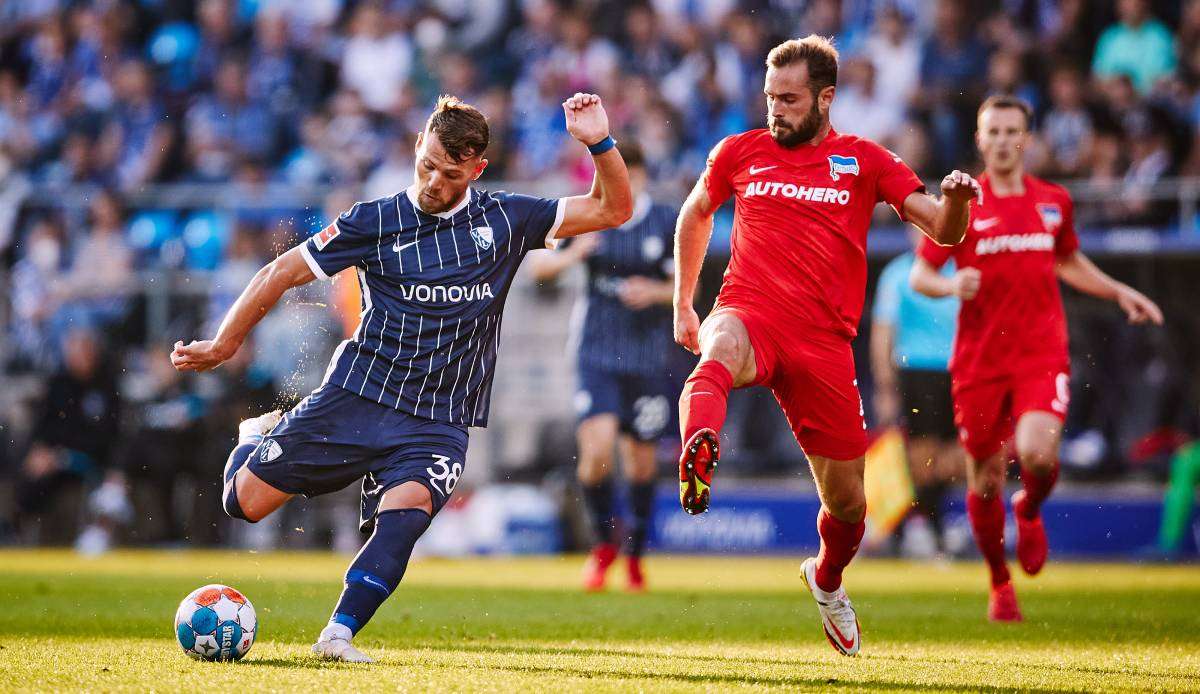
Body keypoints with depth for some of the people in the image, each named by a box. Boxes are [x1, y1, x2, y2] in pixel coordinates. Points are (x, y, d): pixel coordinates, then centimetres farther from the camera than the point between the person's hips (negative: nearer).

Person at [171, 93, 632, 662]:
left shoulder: (504, 220, 5)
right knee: (246, 501, -3)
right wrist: (222, 345, 7)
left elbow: (614, 210, 6)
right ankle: (259, 436, 31)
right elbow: (282, 273, 6)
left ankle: (338, 635, -27)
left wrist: (599, 143, -11)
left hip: (438, 423, 0)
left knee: (407, 509, -30)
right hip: (357, 397, 0)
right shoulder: (376, 221, 0)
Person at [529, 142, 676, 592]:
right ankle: (604, 542, 6)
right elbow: (540, 267, 4)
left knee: (640, 459, 6)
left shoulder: (668, 223, 0)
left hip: (649, 359, 0)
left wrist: (656, 292, -16)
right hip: (597, 354, 0)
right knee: (596, 449, -17)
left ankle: (635, 553, 25)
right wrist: (570, 255, -15)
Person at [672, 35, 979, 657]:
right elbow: (695, 215, 29)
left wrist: (956, 200, -22)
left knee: (846, 501, 6)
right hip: (748, 313, -1)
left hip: (823, 342, 1)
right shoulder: (740, 152, 11)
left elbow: (943, 231, 1)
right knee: (718, 355, -41)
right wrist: (683, 305, 28)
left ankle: (827, 579, 41)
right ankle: (697, 463, -72)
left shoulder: (865, 161, 7)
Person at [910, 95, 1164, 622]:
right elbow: (919, 275, -1)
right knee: (985, 480, 4)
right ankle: (1000, 585, 27)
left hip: (1042, 355, 1)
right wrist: (951, 285, -22)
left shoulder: (1054, 202, 8)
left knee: (1037, 455, -24)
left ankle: (1029, 512, 13)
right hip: (979, 359, -1)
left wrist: (1119, 292, 15)